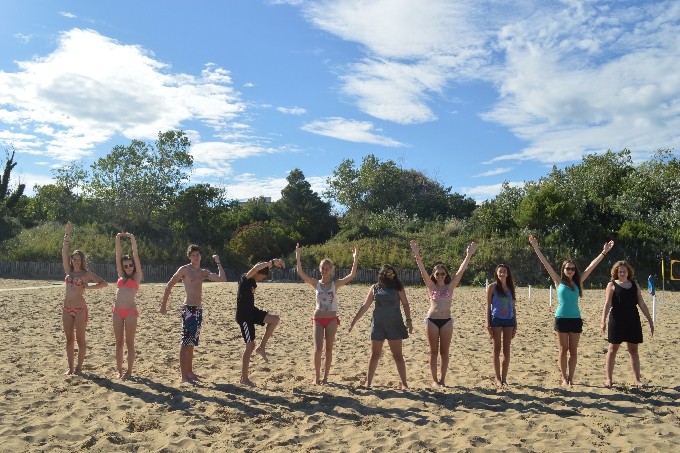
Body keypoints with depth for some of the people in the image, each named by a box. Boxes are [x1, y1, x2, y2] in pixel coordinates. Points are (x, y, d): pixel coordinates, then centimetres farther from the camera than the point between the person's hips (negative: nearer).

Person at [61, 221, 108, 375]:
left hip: (80, 309, -4)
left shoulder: (86, 274, -2)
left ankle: (79, 367, 8)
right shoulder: (68, 271, 8)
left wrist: (88, 287, -14)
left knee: (80, 339, 1)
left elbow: (104, 283, -7)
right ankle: (70, 367, 15)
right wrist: (67, 233, -3)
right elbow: (64, 251, 2)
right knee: (69, 339, 8)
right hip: (66, 309, 4)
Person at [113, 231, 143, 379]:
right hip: (117, 311, 4)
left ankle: (129, 370, 8)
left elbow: (135, 255, 3)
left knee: (129, 342, 1)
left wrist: (132, 239, 5)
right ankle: (119, 369, 17)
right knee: (119, 342, 8)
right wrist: (118, 238, 8)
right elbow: (118, 255, 12)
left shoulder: (137, 277, 5)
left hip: (130, 311, -4)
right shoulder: (121, 276, 16)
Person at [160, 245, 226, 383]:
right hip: (188, 309, -7)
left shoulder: (204, 272, 12)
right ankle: (184, 375, -3)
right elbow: (169, 286, -3)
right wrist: (163, 305, -3)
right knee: (185, 342, -6)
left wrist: (218, 263, 4)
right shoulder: (185, 269, -5)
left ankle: (189, 371, 22)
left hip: (198, 309, 7)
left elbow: (222, 279, 2)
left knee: (191, 342, 14)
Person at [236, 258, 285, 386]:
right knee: (250, 345, -5)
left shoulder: (253, 281, 6)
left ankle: (262, 347, 6)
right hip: (244, 316, -9)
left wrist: (273, 264, 0)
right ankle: (244, 378, 8)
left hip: (252, 311, 9)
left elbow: (264, 269, 19)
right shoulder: (245, 279, -19)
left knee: (275, 319, -8)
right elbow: (256, 267, -38)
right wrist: (272, 262, -37)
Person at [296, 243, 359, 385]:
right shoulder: (316, 283, 0)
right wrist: (298, 257, -18)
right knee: (318, 349, -6)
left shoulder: (336, 284, -2)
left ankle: (325, 377, 18)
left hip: (332, 319, 0)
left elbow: (352, 275, -14)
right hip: (318, 319, 0)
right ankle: (317, 376, 11)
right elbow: (300, 273, -11)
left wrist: (355, 259, -23)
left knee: (329, 350, 6)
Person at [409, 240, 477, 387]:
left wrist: (468, 255, -11)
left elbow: (461, 270, -2)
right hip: (432, 320, -1)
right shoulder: (431, 286, 4)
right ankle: (434, 379, 14)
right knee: (434, 352, 6)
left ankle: (442, 379, 16)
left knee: (444, 352, 6)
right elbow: (422, 271, -8)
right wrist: (417, 255, -21)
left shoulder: (450, 286, 6)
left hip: (447, 321, 1)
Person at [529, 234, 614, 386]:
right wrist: (536, 248, -8)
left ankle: (571, 377, 13)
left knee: (573, 350, 6)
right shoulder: (558, 281, 1)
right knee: (563, 349, 3)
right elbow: (546, 264, -4)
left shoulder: (578, 282, 8)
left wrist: (604, 252, 7)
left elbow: (591, 266, 7)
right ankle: (564, 378, 10)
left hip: (575, 319, 3)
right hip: (561, 318, -3)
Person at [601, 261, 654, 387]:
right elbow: (607, 304, -8)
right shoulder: (612, 285, -1)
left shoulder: (635, 285, 9)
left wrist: (650, 320, 8)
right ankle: (608, 379, 8)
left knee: (633, 350, 8)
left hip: (633, 321, 3)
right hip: (617, 321, -3)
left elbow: (641, 303, 11)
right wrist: (603, 320, -17)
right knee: (613, 349, 2)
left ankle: (637, 379, 14)